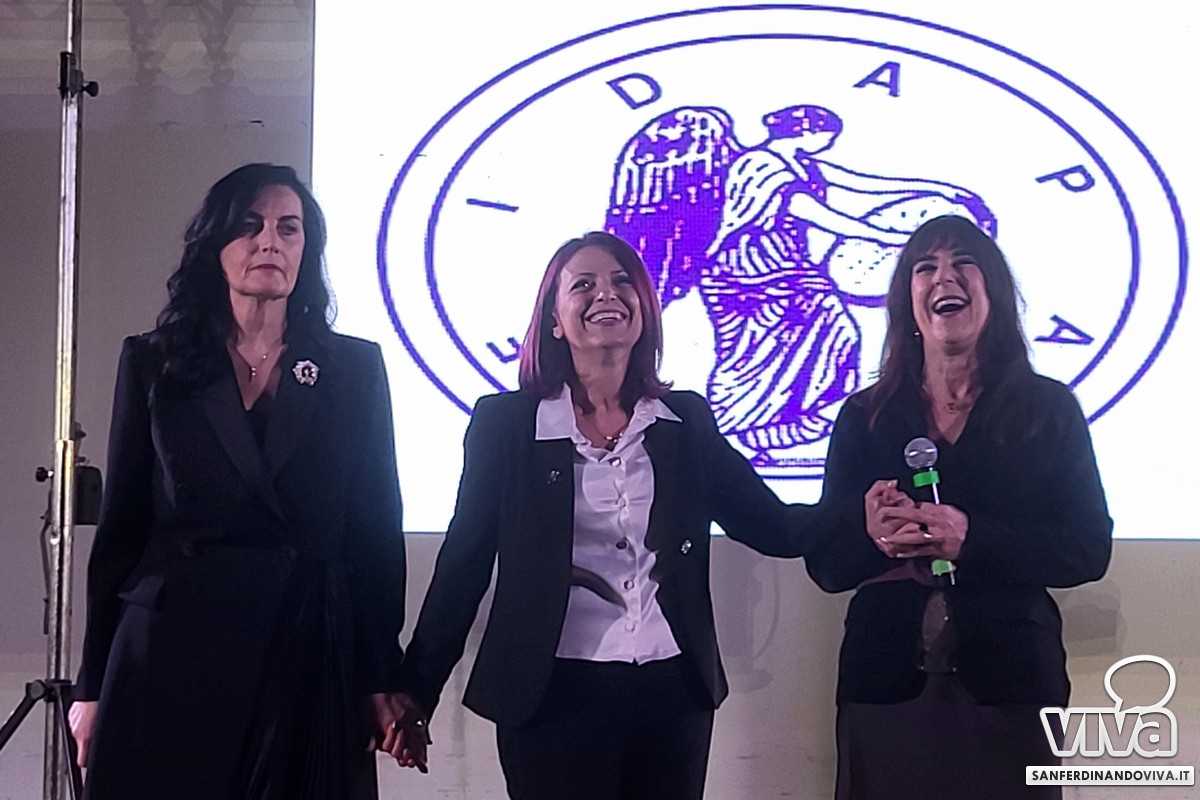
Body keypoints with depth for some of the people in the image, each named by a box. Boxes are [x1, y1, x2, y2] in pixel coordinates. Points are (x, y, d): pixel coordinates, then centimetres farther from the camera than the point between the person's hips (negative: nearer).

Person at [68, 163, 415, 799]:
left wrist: (383, 680, 0)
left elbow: (377, 529, 6)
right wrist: (93, 685, 3)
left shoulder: (355, 367, 8)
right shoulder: (153, 363, 7)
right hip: (173, 655, 0)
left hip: (310, 656, 1)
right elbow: (121, 525, 7)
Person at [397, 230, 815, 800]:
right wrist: (417, 691, 1)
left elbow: (773, 527, 3)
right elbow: (465, 560, 1)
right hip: (555, 696, -2)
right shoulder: (504, 422, 0)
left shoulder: (688, 421, 6)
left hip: (673, 691, 3)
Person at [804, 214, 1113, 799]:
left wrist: (971, 539, -20)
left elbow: (1088, 550, -4)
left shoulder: (1049, 408, 2)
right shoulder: (865, 416, 6)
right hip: (886, 680, 1)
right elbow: (825, 564, 4)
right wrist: (871, 533, -19)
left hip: (1007, 679, -1)